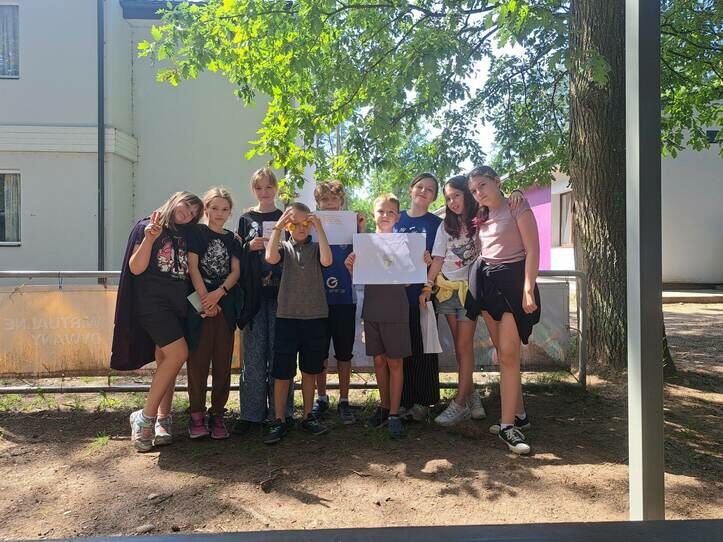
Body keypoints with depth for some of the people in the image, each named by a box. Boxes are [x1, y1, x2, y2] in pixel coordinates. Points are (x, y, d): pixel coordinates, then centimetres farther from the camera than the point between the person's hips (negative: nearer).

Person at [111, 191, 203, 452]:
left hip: (177, 304, 6)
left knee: (166, 361, 4)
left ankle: (162, 421, 9)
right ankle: (145, 417, -7)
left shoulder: (184, 236, 17)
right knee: (178, 354, -18)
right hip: (152, 301, -6)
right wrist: (149, 239, -20)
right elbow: (135, 268, -7)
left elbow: (190, 271, 18)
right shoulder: (147, 227, 0)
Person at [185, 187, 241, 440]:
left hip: (225, 305, 3)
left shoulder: (232, 239, 14)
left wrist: (218, 294, -12)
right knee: (198, 359, -2)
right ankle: (196, 414, 9)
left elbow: (236, 271, 4)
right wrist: (205, 299, -13)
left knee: (223, 361, 4)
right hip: (199, 303, -3)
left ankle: (218, 414, 14)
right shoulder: (197, 232, 4)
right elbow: (192, 266, -5)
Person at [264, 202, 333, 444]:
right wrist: (277, 227, -13)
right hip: (287, 316, -1)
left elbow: (327, 261, -16)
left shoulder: (316, 247, 7)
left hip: (315, 317, 1)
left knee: (309, 370, 12)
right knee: (282, 372, 1)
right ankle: (279, 421, 11)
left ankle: (308, 416, 25)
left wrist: (319, 228, -13)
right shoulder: (284, 247, 5)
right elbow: (271, 257, -18)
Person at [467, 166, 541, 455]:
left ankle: (507, 424, -7)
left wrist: (528, 290, -17)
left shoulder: (517, 207, -3)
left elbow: (532, 250, -9)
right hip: (486, 282, 6)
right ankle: (519, 414, 19)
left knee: (508, 354, -11)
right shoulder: (481, 217, 16)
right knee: (504, 353, 8)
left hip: (512, 281, -6)